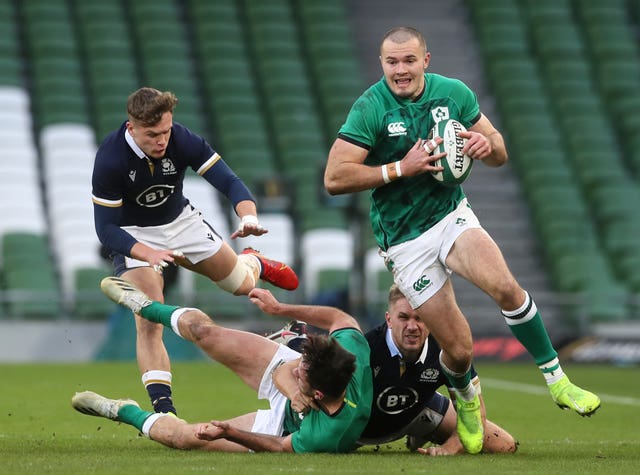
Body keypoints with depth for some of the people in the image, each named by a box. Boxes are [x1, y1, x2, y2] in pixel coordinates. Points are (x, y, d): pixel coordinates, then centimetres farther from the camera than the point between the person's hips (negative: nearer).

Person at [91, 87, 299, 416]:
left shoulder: (183, 141, -26)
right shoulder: (110, 160, -32)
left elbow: (228, 181, -26)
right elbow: (106, 228, -28)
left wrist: (249, 218, -47)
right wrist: (149, 254, -44)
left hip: (181, 220, 3)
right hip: (133, 236, -3)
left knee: (242, 285, 13)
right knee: (148, 323, -19)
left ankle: (252, 262, 51)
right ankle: (163, 407, -16)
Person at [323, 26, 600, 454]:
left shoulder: (455, 94, -1)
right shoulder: (370, 109, -12)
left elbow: (500, 156, 9)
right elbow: (334, 178, -17)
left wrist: (488, 145, -16)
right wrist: (401, 168, -23)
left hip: (451, 214, 2)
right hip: (404, 239, -2)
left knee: (505, 286, -28)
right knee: (459, 349, -4)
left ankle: (556, 378, -13)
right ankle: (466, 398, 31)